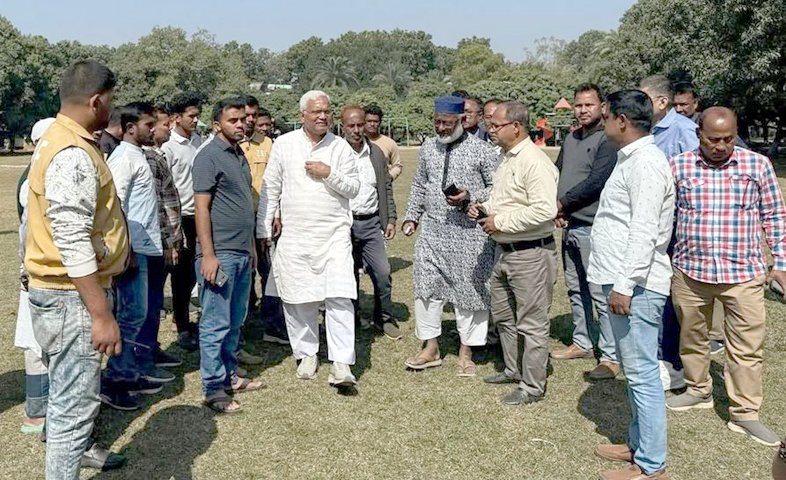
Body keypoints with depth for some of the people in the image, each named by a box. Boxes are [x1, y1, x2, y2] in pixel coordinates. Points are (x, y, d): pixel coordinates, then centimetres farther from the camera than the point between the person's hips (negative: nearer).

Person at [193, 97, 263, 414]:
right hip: (219, 254, -9)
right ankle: (214, 389, 5)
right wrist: (208, 255, -18)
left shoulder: (239, 156, 17)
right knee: (216, 323, -3)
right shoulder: (209, 156, -9)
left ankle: (229, 375, 27)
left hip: (242, 253, 9)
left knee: (235, 320, 15)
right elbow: (201, 207, -14)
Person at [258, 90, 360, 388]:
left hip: (335, 235, -1)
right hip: (295, 236, 1)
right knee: (299, 298, 6)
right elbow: (270, 189, 8)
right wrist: (263, 229, 7)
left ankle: (341, 364, -7)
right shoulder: (284, 144, 5)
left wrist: (329, 174, -12)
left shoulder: (340, 146, 5)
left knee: (339, 297, -10)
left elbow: (354, 187, 5)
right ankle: (307, 353, 26)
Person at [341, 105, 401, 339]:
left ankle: (385, 319, 17)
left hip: (372, 223, 2)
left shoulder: (376, 153, 10)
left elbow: (386, 188, 15)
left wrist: (391, 219, 9)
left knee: (383, 273, -2)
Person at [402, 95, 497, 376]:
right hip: (432, 230, 5)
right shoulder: (428, 148, 11)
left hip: (470, 234, -4)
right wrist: (411, 216, 14)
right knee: (426, 288, 7)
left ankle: (466, 353, 18)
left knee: (469, 289, 4)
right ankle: (431, 349, 22)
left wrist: (470, 197, -17)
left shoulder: (481, 150, -5)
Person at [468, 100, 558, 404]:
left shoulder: (534, 161, -19)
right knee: (502, 315, 21)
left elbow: (545, 210, -28)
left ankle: (533, 386, 13)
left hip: (530, 253, -11)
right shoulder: (507, 158, 13)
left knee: (531, 323, 1)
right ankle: (513, 369, 39)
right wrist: (484, 207, 6)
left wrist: (501, 222, -20)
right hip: (504, 250, 11)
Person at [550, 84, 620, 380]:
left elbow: (596, 182, -19)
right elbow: (557, 173, 17)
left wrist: (563, 203, -11)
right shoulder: (571, 139, 15)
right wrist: (557, 209, 0)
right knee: (575, 289, 17)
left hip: (592, 227, -9)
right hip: (569, 226, 9)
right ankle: (582, 342, 31)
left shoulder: (607, 140, -10)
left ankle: (610, 356, 3)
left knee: (600, 294, -5)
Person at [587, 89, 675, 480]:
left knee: (642, 374, -4)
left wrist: (626, 285, -24)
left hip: (636, 287, -11)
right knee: (634, 371, 18)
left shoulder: (646, 162, -15)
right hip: (621, 281, 11)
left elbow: (644, 232, -23)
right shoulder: (631, 157, 17)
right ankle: (639, 445, 31)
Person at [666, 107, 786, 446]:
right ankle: (699, 391, 36)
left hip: (743, 274, -1)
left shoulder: (757, 165, 2)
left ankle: (744, 413, 16)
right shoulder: (679, 166, 2)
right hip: (690, 271, 1)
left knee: (747, 346, 3)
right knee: (692, 338, 16)